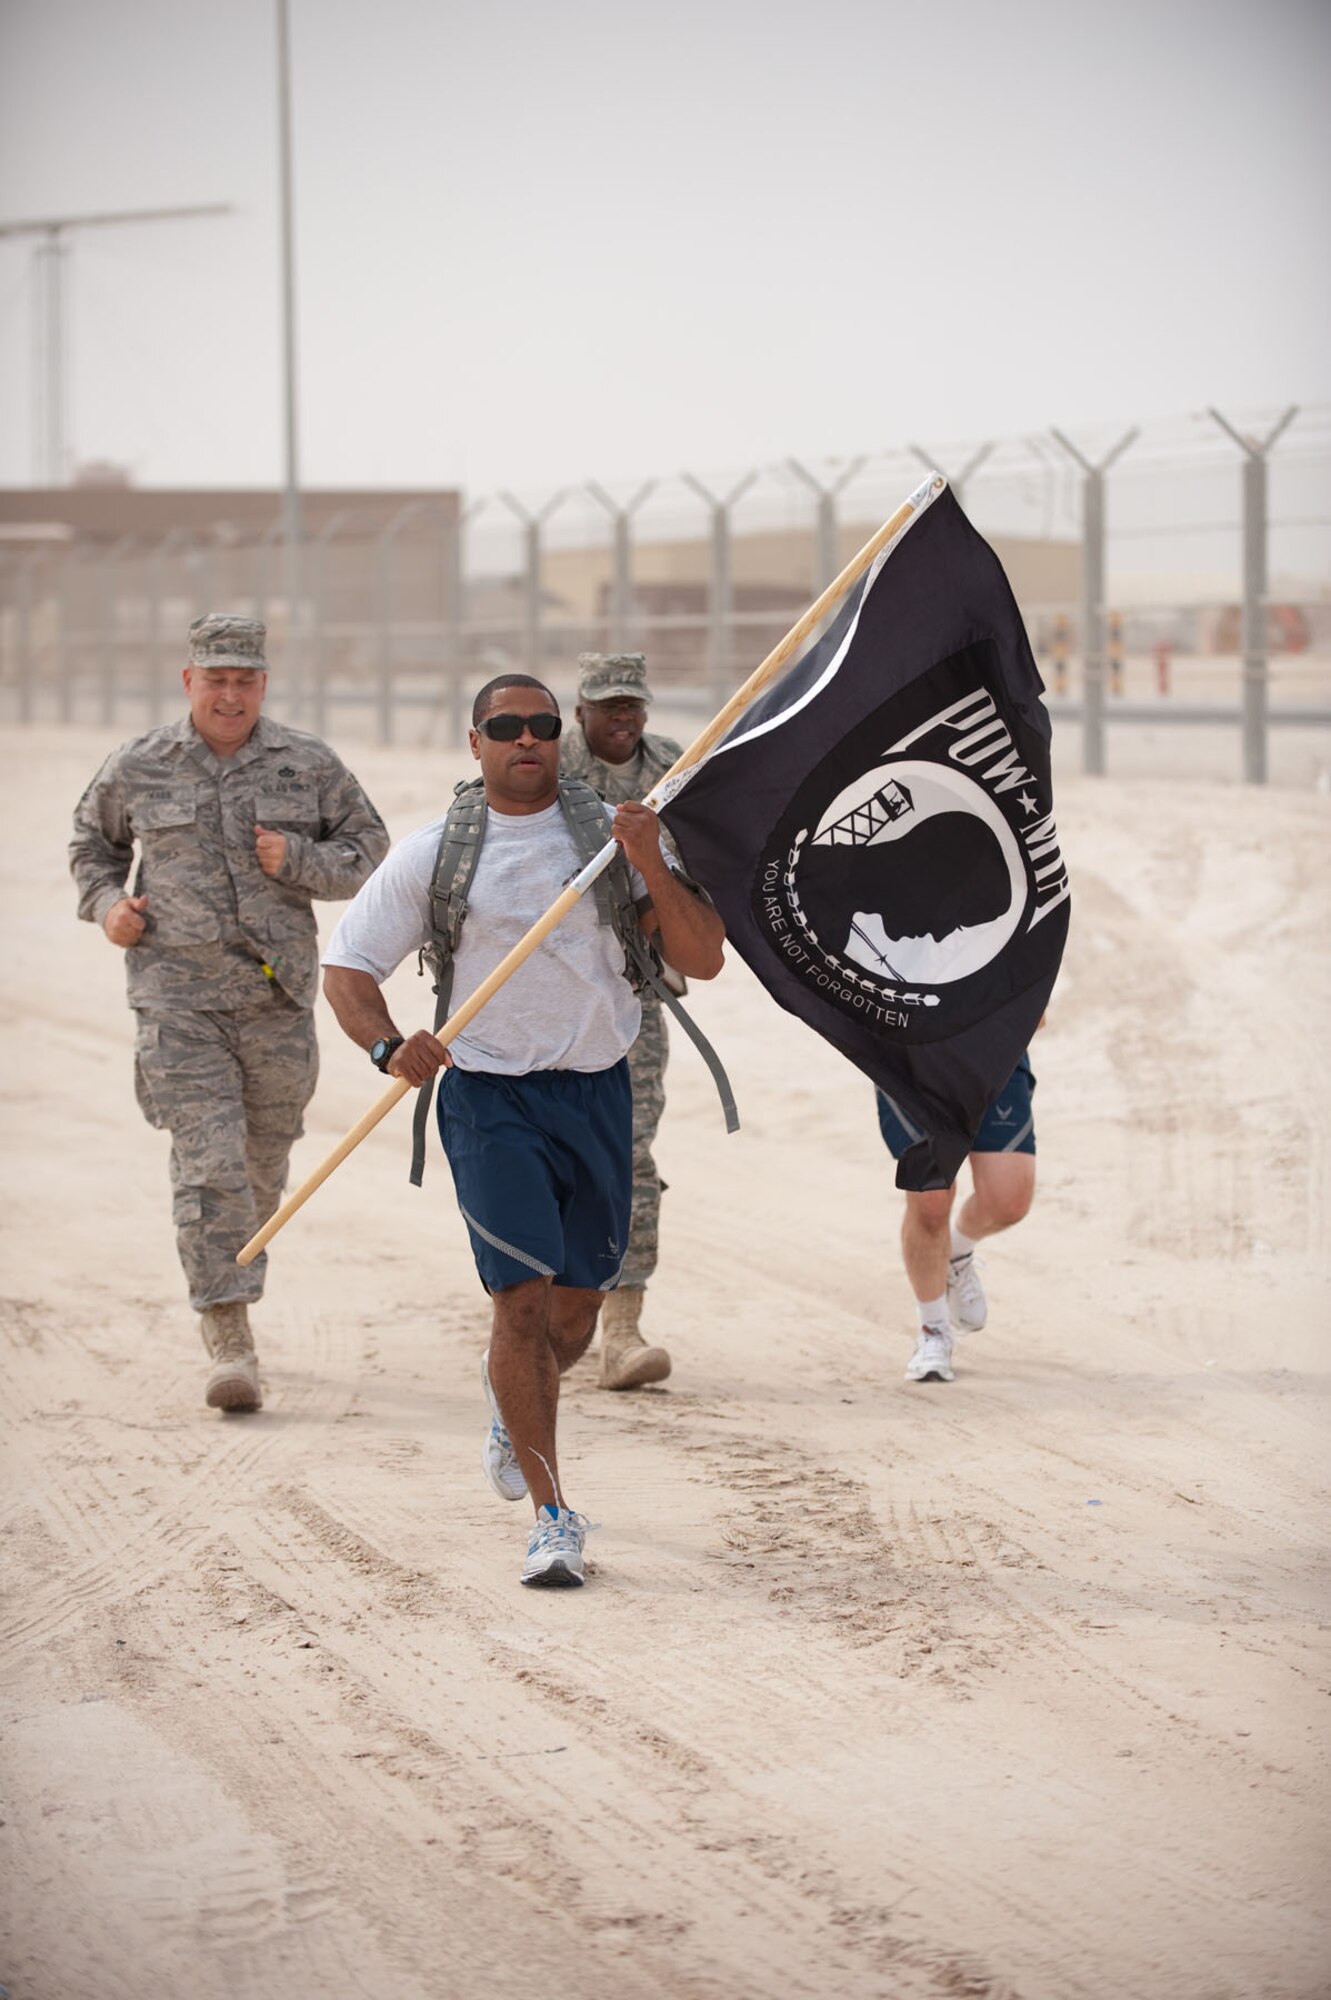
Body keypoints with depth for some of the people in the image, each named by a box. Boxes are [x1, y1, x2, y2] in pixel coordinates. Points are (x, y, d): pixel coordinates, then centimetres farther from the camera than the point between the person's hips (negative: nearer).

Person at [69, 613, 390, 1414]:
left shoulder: (309, 764, 3)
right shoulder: (138, 769, 3)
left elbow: (368, 852, 7)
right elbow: (94, 842, 20)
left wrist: (299, 860, -11)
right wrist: (106, 903, 1)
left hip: (278, 994, 2)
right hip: (178, 994, -2)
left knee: (264, 1162, 12)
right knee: (208, 1159, -13)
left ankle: (228, 1282, 38)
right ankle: (231, 1343, -15)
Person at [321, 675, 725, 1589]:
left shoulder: (611, 832, 3)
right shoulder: (434, 854, 0)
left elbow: (703, 960, -2)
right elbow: (347, 966, 3)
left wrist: (651, 865, -17)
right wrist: (389, 1045, -17)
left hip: (597, 1093, 2)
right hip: (491, 1100, -2)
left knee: (576, 1311, 10)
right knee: (523, 1296, -15)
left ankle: (512, 1406, 46)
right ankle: (553, 1519, -10)